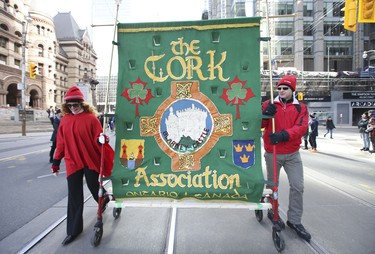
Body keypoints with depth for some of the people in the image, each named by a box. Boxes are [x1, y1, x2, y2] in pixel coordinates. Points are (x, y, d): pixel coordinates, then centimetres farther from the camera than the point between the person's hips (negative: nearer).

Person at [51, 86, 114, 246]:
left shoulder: (91, 118, -8)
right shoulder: (64, 120, 4)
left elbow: (97, 138, -11)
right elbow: (61, 143, 9)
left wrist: (102, 140, -35)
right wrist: (56, 162, 12)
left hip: (91, 160, -3)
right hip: (72, 162, 3)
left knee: (93, 187, 8)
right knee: (74, 196, 7)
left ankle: (103, 199, 47)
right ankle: (74, 230, 19)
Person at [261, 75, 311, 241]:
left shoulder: (301, 108, 3)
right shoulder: (269, 105, 1)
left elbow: (302, 127, -12)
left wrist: (283, 135, -28)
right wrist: (265, 115, -29)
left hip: (292, 154, 1)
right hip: (272, 153, -1)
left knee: (298, 186, 1)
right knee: (272, 185, 13)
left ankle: (294, 220, 17)